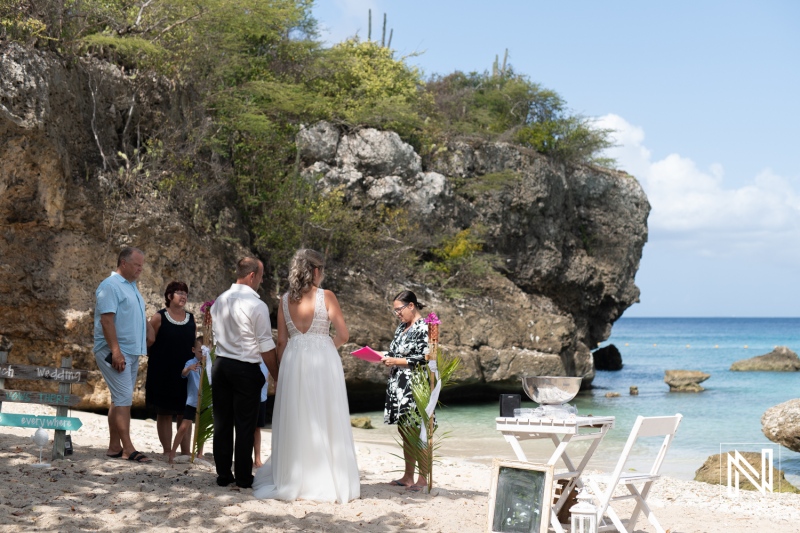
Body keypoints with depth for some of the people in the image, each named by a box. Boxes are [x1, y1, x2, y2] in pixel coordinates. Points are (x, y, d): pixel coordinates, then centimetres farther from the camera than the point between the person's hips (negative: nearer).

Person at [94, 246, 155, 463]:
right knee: (124, 398, -12)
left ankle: (115, 446, 14)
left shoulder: (132, 286, 18)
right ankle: (128, 449, -11)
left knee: (121, 399, 10)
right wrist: (116, 351, -24)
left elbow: (140, 317, 26)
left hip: (131, 352, 9)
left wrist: (151, 335, 12)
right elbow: (106, 320, -19)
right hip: (115, 352, -9)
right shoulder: (110, 286, -11)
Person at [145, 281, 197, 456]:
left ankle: (185, 452, 12)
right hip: (163, 374, -4)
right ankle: (167, 451, 10)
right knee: (164, 413, 3)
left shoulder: (191, 319, 10)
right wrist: (156, 360, -8)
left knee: (185, 413, 6)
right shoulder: (159, 318, -3)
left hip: (185, 372, 4)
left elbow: (197, 344, 17)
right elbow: (149, 343, -4)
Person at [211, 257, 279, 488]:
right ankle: (243, 477, 9)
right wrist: (276, 376, -3)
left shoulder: (219, 301, 6)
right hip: (246, 370, -6)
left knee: (222, 423, 10)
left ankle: (223, 475, 17)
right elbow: (266, 347, -12)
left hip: (220, 365, 6)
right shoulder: (257, 306, -13)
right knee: (245, 425, 3)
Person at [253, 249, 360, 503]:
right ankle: (327, 481, 7)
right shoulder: (326, 296, -4)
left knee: (295, 423, 8)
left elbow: (281, 341, 8)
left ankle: (292, 481, 14)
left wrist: (282, 372, 14)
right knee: (324, 422, 3)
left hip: (293, 361, 3)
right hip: (323, 360, -3)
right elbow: (343, 335, -5)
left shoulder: (285, 299, 6)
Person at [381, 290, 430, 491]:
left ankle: (423, 478, 2)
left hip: (415, 387, -9)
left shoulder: (424, 327, -9)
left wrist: (396, 361, -16)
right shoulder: (401, 328, 16)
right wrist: (382, 357, 2)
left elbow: (425, 359, -15)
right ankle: (408, 476, 18)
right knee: (404, 432, 11)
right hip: (399, 386, 9)